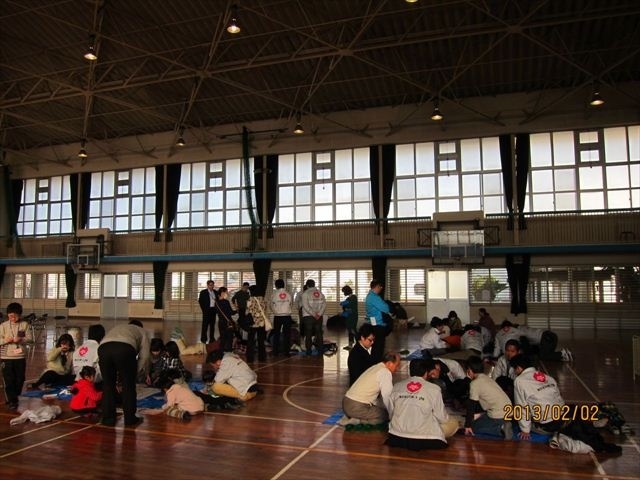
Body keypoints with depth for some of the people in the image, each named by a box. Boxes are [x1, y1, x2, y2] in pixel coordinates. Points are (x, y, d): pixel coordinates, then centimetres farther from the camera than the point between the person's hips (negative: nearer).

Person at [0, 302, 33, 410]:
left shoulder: (25, 324, -1)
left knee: (20, 380, 11)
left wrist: (21, 339, -21)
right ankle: (11, 401, 9)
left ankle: (15, 398, 30)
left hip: (20, 357, 1)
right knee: (9, 381, 0)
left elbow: (30, 338, -3)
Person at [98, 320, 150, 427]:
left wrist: (117, 380, 43)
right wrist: (135, 373, 30)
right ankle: (130, 419, 21)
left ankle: (108, 419, 24)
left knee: (108, 386, 19)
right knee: (128, 386, 13)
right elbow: (144, 356, 21)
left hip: (103, 348, 3)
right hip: (125, 348, -3)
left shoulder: (115, 328, 46)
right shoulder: (141, 331, 35)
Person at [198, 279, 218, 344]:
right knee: (205, 324, -3)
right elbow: (200, 301, -2)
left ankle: (211, 338, 13)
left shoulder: (216, 292, 11)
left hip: (213, 310, 4)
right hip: (207, 310, -4)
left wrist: (216, 308, 2)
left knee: (212, 324, 7)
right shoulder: (203, 292, -1)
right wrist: (204, 309, -6)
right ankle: (203, 338, 4)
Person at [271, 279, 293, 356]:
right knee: (287, 334, 8)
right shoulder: (288, 294, -2)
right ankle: (286, 351, 9)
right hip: (287, 316, 1)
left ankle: (275, 352, 11)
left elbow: (272, 307, 3)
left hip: (277, 317, -1)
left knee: (276, 334, 9)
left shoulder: (274, 294, -5)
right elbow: (290, 304, 2)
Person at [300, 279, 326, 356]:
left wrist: (313, 314, -12)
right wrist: (319, 314, -7)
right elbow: (324, 304, -1)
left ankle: (309, 350, 5)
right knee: (319, 333, 9)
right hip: (319, 316, 3)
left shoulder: (305, 293, -3)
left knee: (308, 333, 5)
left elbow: (306, 305, -13)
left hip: (308, 316, -3)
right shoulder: (320, 293, 9)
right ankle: (320, 350, 9)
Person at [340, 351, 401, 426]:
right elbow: (387, 396, -11)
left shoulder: (374, 368, 16)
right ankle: (357, 420, -5)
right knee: (385, 415, 3)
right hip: (357, 407, -9)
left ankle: (349, 417, 10)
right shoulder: (386, 372, -11)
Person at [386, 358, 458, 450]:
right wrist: (447, 418, 23)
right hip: (425, 442, -1)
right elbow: (441, 418, -1)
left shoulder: (396, 387, 1)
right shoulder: (434, 389, -9)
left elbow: (391, 414, 8)